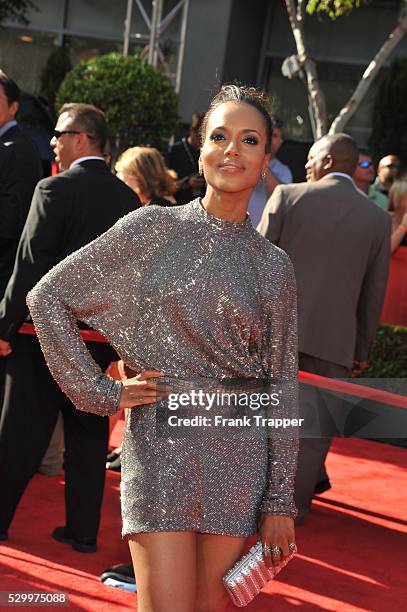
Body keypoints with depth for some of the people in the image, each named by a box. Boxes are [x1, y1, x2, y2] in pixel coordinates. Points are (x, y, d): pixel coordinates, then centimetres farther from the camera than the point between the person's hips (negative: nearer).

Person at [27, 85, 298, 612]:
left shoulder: (273, 267, 6)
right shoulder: (153, 229, 0)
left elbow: (283, 390, 7)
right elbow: (48, 297, 2)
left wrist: (279, 503, 4)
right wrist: (100, 393, -2)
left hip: (239, 453, 2)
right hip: (159, 444, -2)